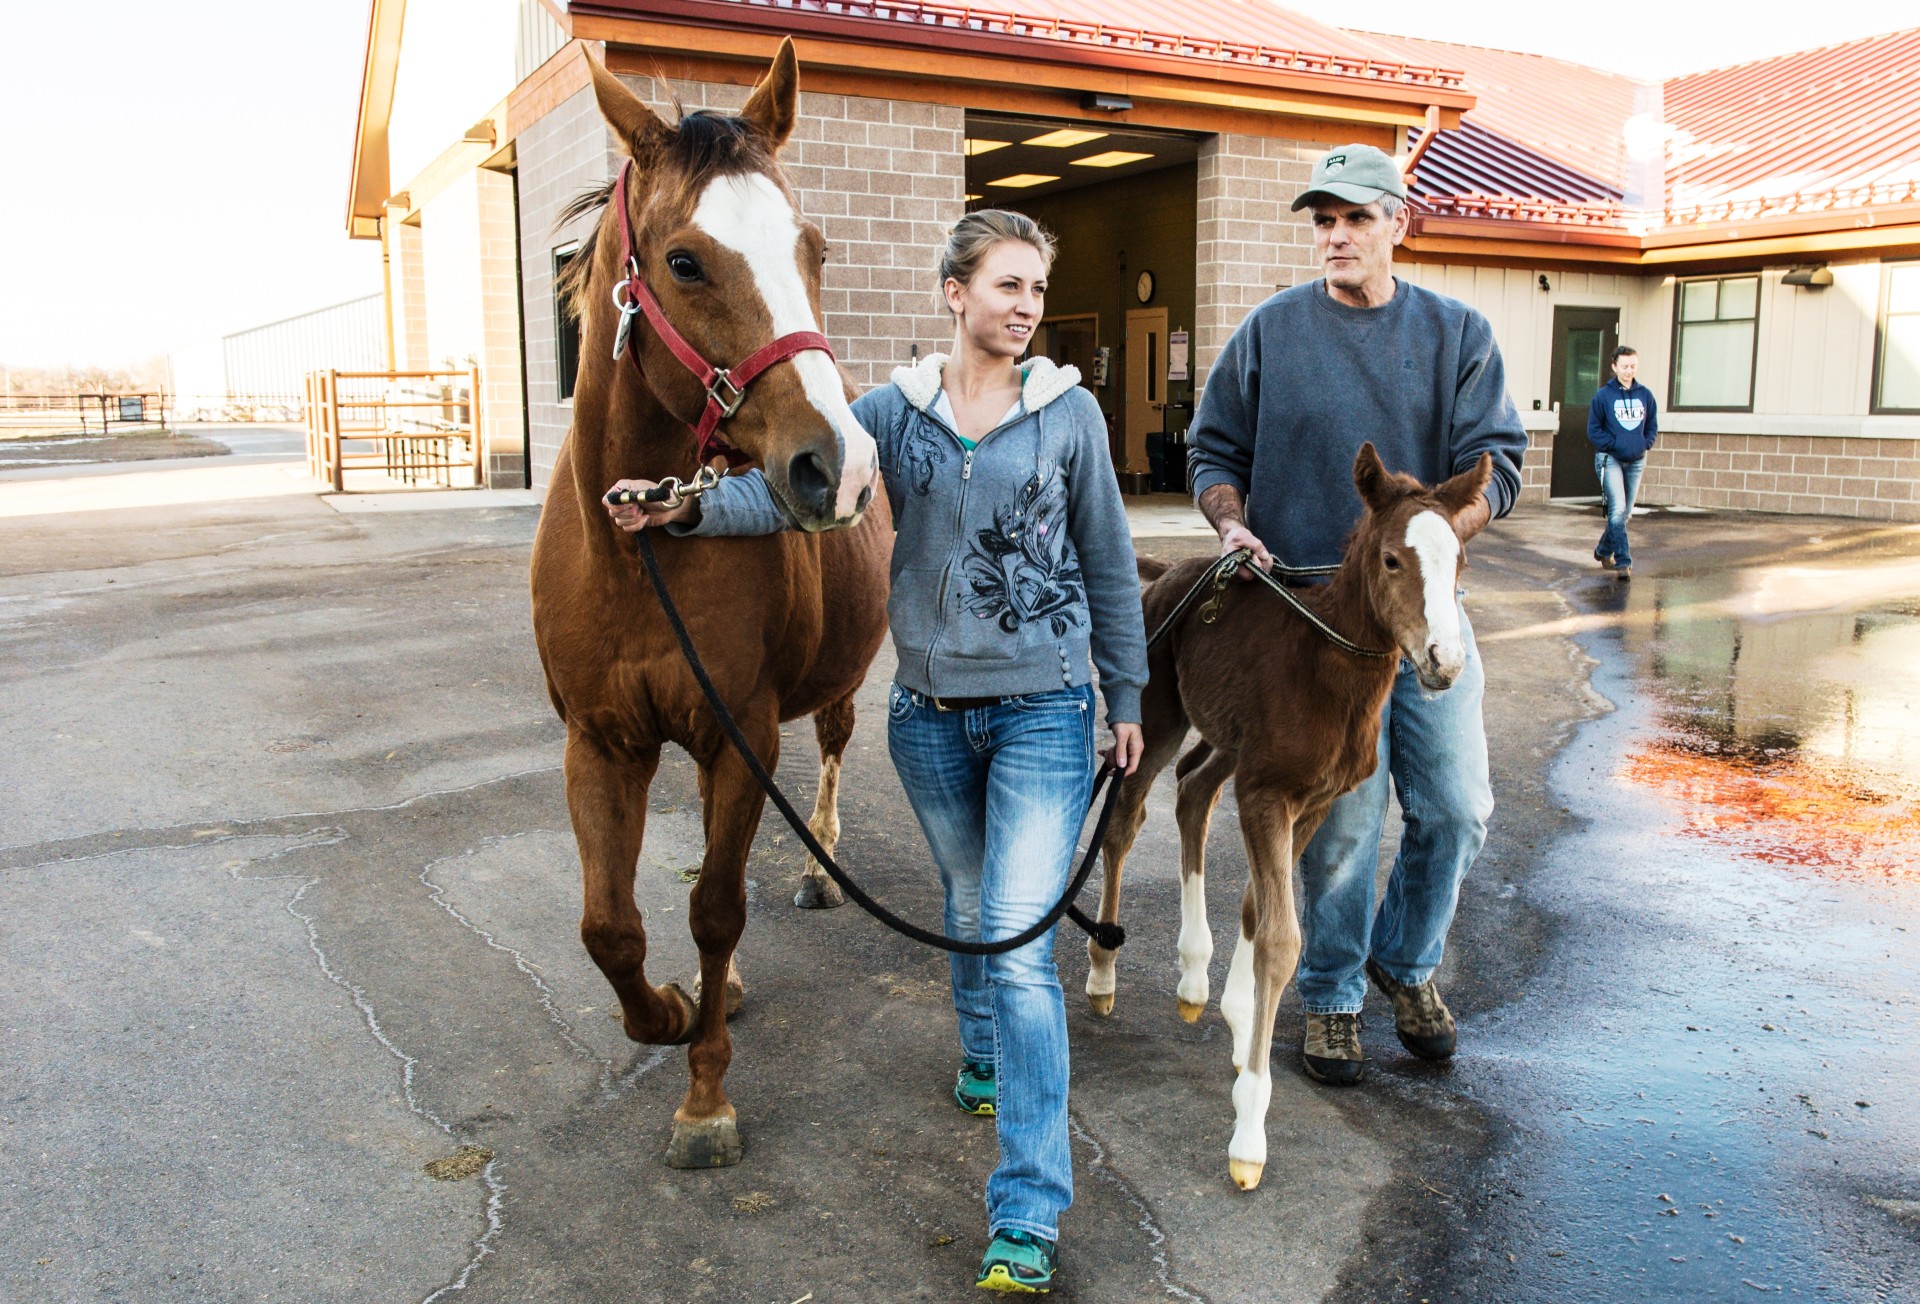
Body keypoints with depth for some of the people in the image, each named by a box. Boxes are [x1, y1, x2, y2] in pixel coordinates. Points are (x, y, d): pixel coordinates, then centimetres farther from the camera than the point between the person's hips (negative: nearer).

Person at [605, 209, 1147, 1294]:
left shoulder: (1070, 413, -2)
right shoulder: (896, 411, 1)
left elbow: (1109, 562, 4)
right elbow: (795, 487, -10)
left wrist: (1127, 695, 6)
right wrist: (690, 506, -27)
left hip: (1044, 708, -2)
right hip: (930, 712, 3)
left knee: (1019, 938, -9)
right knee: (968, 905, 22)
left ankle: (1030, 1214, -3)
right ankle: (986, 1048, 52)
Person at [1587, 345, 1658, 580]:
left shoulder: (1645, 395, 5)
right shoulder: (1604, 395, -5)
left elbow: (1652, 426, 14)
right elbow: (1593, 430, -3)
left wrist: (1645, 445, -1)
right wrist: (1614, 444, -13)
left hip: (1636, 461, 5)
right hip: (1610, 459, -5)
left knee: (1625, 512, 13)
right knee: (1617, 510, -16)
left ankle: (1604, 551, 32)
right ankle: (1623, 562, -15)